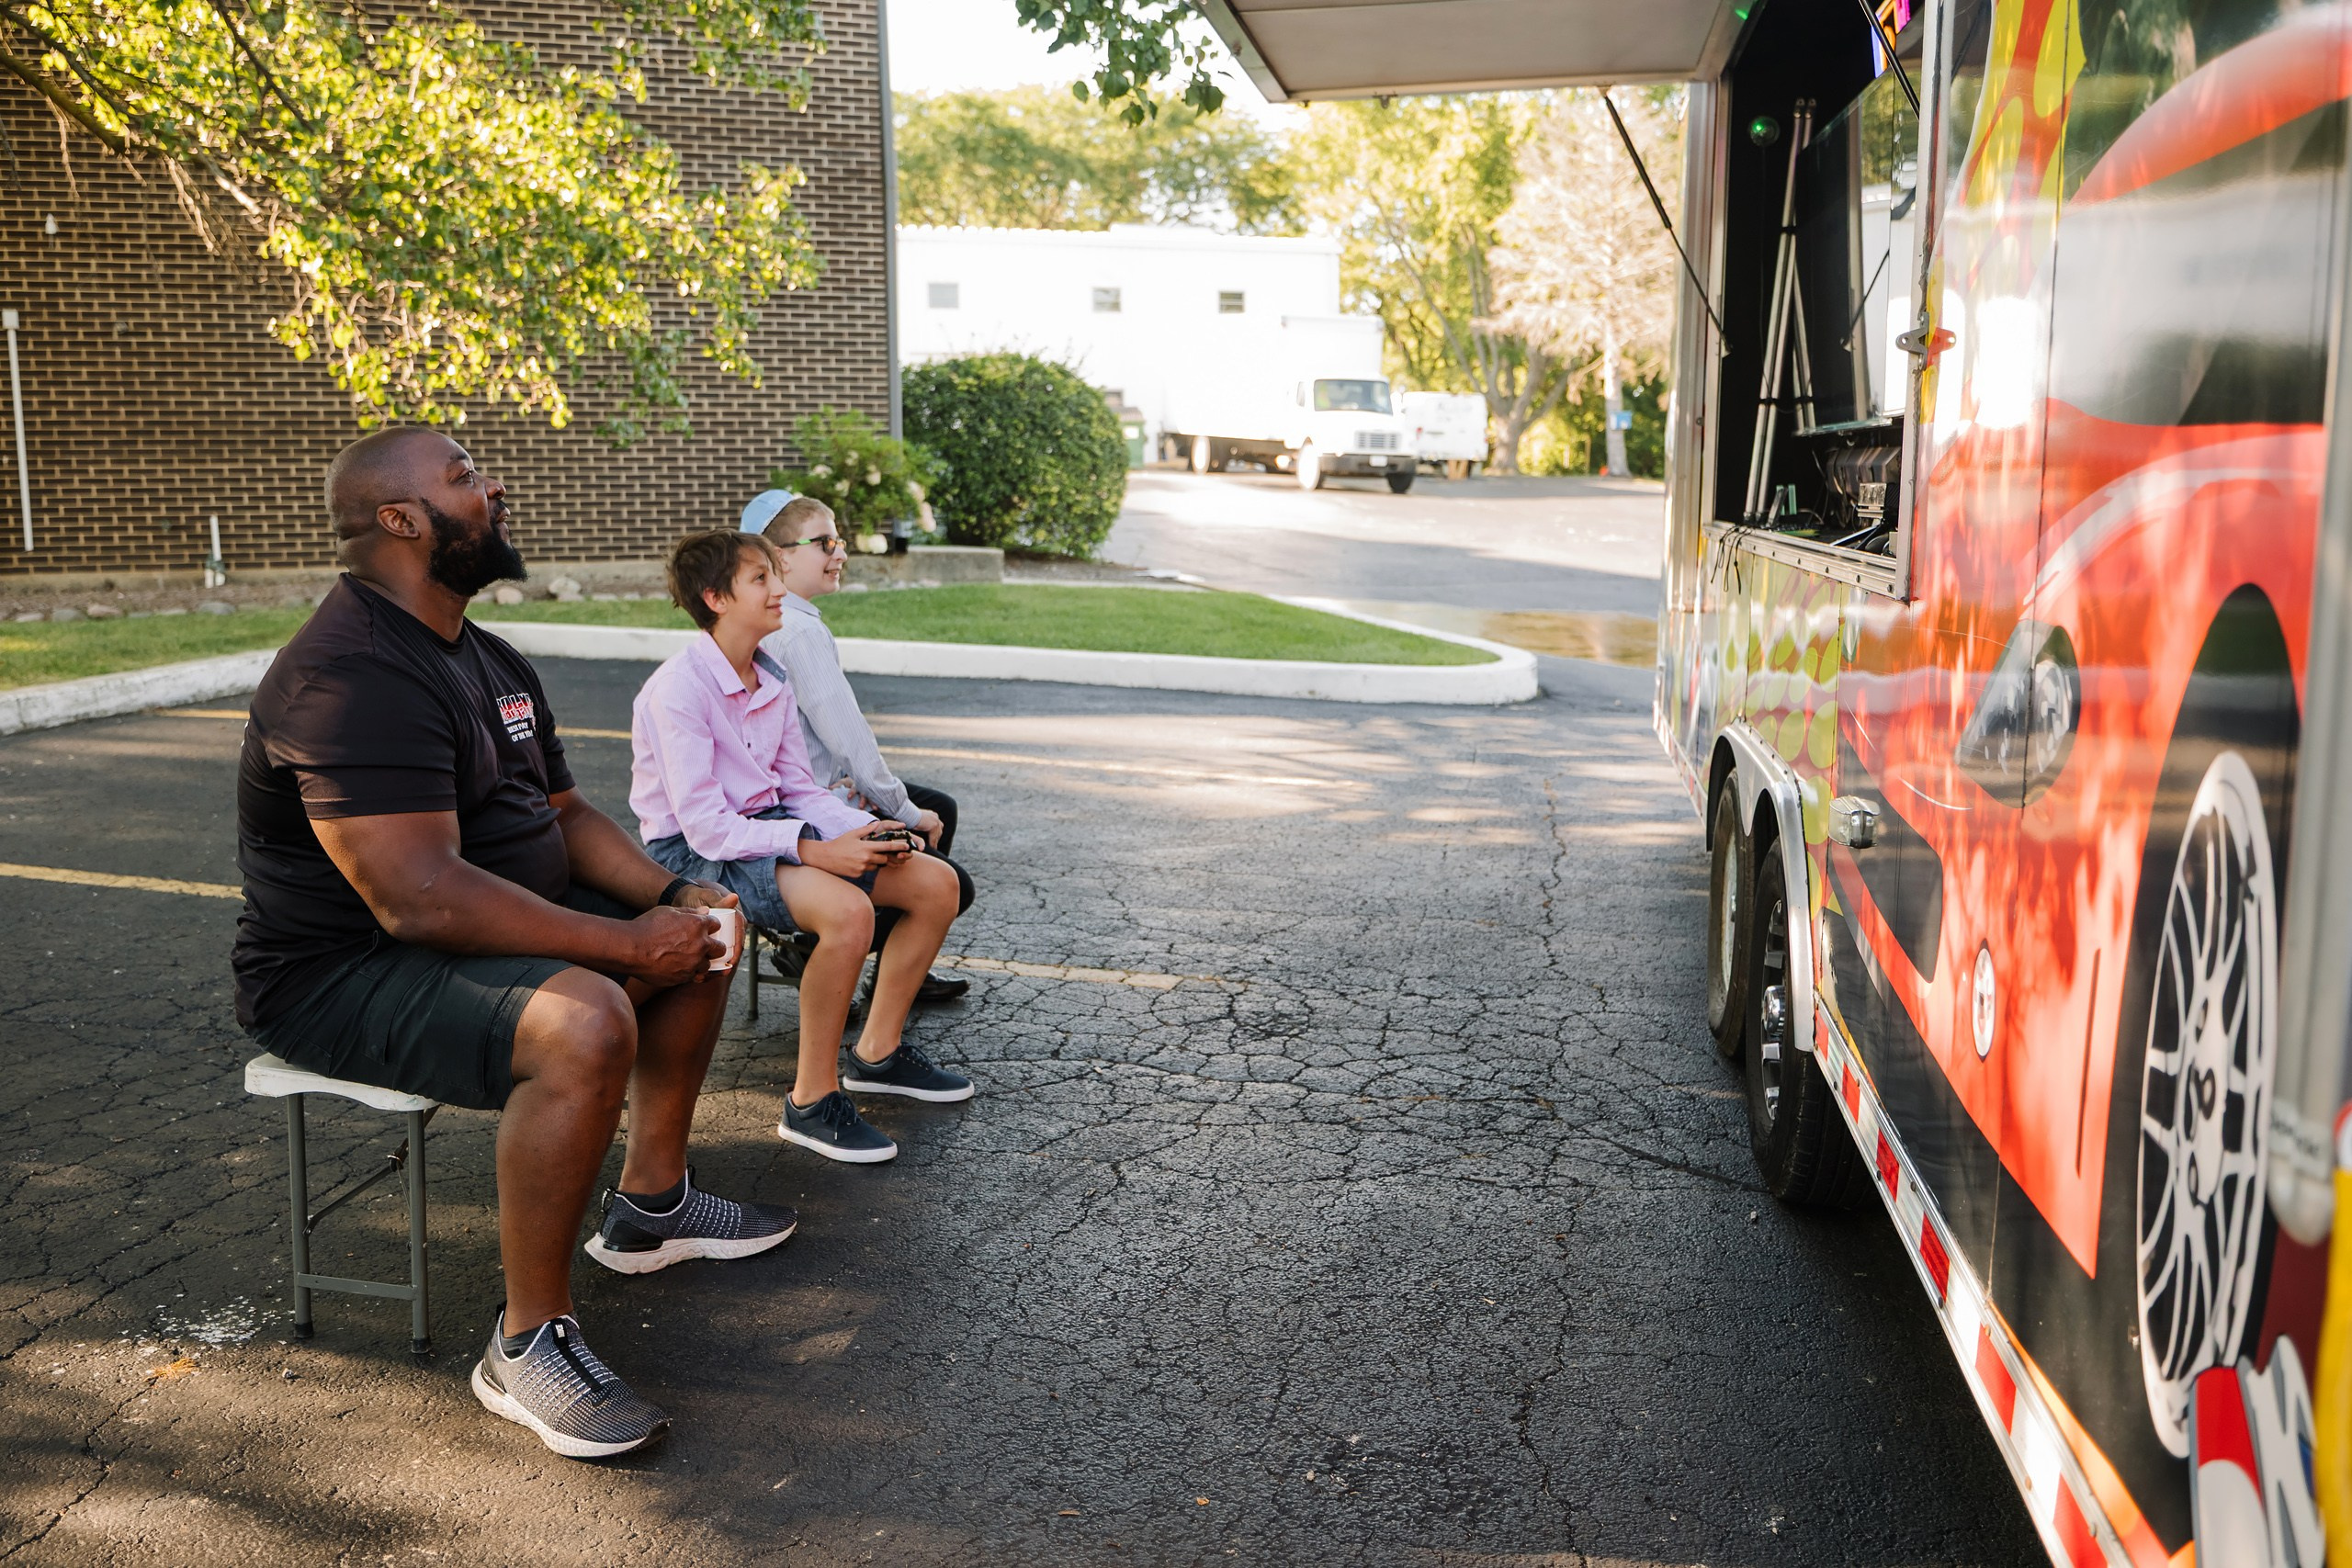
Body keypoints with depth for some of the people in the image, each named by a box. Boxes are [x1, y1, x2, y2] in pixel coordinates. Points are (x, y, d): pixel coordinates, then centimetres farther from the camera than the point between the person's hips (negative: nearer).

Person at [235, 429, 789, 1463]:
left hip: (486, 926, 11)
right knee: (584, 1024, -35)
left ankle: (651, 1204, 23)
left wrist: (672, 897, -3)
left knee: (700, 936, 12)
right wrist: (625, 943, -26)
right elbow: (418, 897, -32)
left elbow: (566, 813, 16)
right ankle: (526, 1343, -19)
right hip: (342, 972, -10)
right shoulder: (351, 677, -24)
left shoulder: (492, 664, 10)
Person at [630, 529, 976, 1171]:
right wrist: (816, 852, -29)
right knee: (846, 908, -35)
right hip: (693, 850, -9)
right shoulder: (679, 690, -20)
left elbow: (799, 788, 10)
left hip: (768, 824, 9)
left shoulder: (771, 680, 6)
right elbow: (706, 825, -24)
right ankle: (812, 1103, -19)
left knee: (936, 882, -2)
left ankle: (878, 1051, 14)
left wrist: (867, 829, -9)